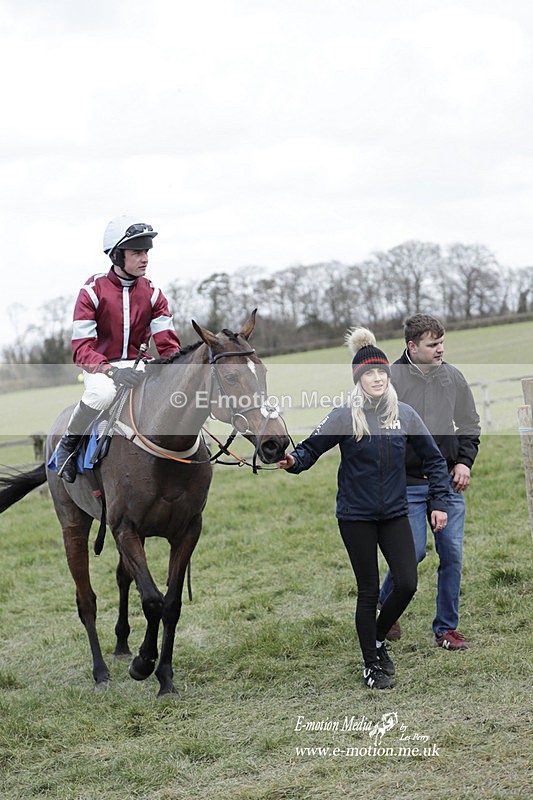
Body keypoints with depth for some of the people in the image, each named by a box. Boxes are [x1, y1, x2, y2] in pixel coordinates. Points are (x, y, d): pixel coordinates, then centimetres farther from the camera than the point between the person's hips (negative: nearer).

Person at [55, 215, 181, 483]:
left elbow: (167, 343, -1)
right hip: (99, 366, -3)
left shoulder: (152, 293, 3)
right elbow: (81, 348, -15)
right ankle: (68, 443, -13)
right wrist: (112, 371, -34)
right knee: (102, 393, -39)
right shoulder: (92, 291, -9)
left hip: (137, 365, 4)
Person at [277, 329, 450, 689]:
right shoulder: (345, 417, -9)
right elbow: (310, 448, -8)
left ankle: (378, 639, 25)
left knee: (407, 584, -3)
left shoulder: (404, 414, 0)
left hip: (395, 513, 3)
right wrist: (293, 461, -31)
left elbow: (433, 458, 9)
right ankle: (372, 665, 18)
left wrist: (439, 502, 4)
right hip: (356, 516, -3)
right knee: (369, 590, 3)